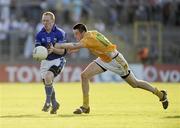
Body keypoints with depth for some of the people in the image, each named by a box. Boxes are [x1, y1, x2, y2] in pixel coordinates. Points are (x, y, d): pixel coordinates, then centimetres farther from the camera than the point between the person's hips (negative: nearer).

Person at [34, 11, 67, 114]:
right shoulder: (39, 34, 0)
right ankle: (54, 104, 28)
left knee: (48, 77, -28)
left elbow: (62, 51, -14)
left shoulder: (60, 33, -11)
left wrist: (53, 50, -34)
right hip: (45, 61, 5)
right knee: (47, 83, 4)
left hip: (58, 60, -5)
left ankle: (48, 102, -14)